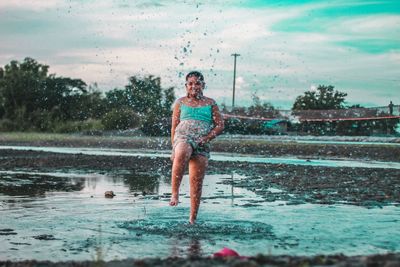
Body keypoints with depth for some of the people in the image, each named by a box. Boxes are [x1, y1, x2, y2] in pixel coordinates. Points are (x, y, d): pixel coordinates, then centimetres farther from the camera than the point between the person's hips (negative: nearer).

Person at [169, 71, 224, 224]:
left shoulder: (210, 103, 14)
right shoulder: (180, 102, 16)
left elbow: (220, 125, 8)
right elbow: (174, 127, 15)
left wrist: (206, 138, -8)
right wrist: (173, 149, 8)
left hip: (202, 144, 1)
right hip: (183, 137, -1)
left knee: (196, 182, -3)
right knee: (181, 155, -39)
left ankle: (193, 219, 3)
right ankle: (175, 193, -33)